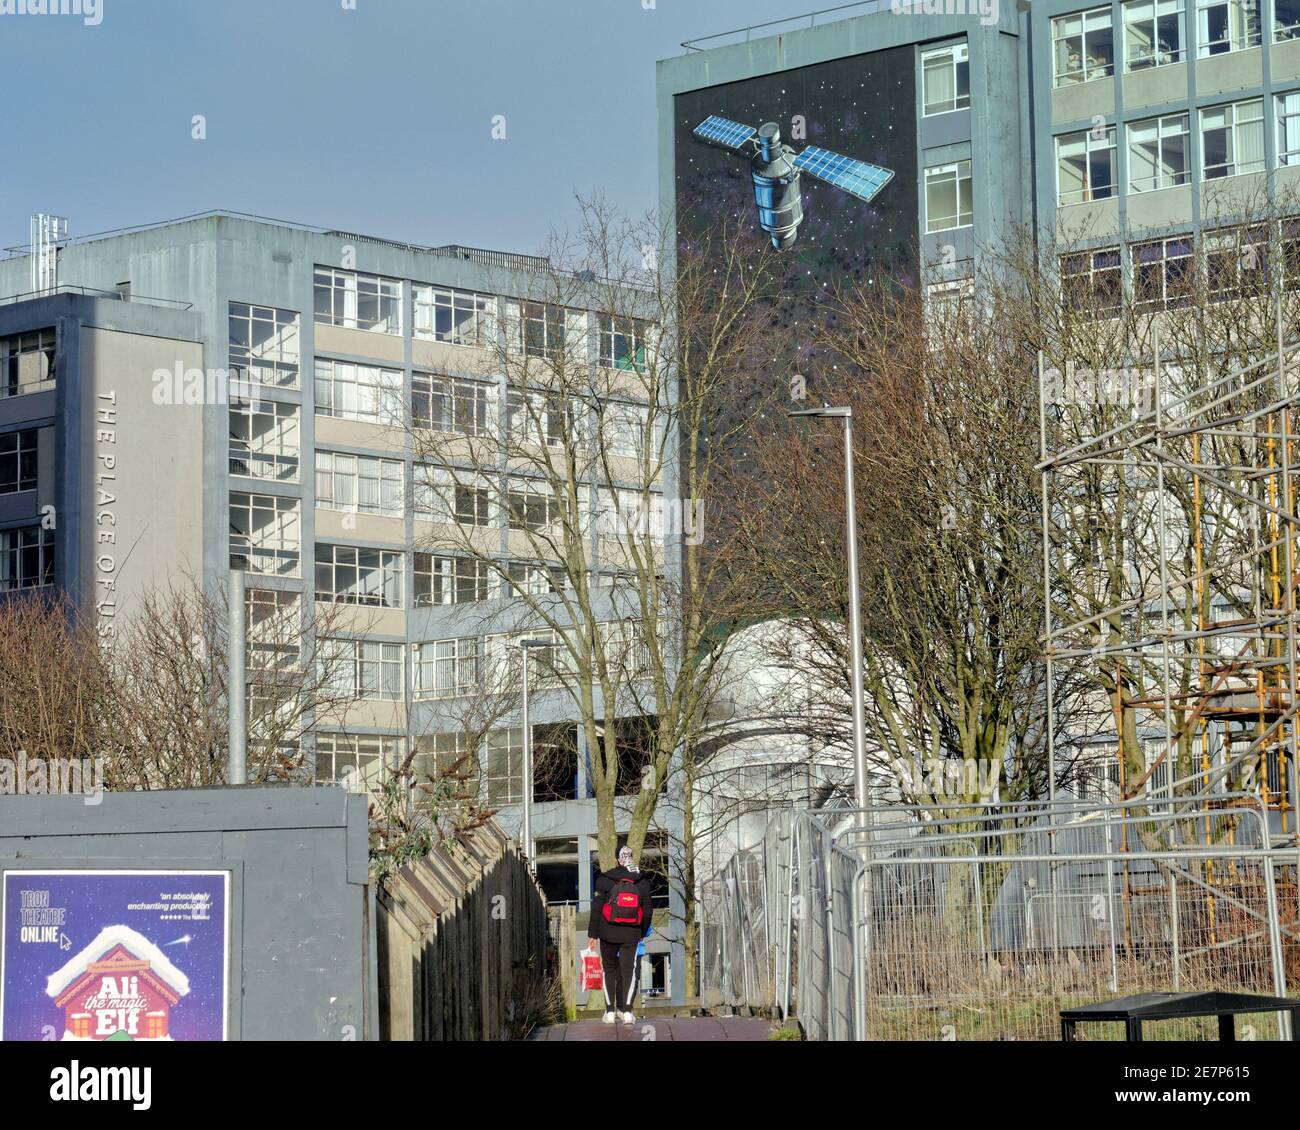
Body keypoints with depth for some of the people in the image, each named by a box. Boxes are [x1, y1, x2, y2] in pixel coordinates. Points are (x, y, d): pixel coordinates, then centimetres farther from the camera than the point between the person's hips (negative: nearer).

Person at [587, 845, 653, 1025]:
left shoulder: (604, 880, -7)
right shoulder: (642, 883, 0)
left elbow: (596, 909, -6)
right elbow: (647, 912, 8)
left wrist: (592, 934, 1)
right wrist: (643, 933, 22)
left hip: (608, 934, -1)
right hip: (631, 935, 1)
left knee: (609, 969, 13)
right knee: (629, 970, 3)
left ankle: (610, 1011, 10)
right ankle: (626, 1010, -8)